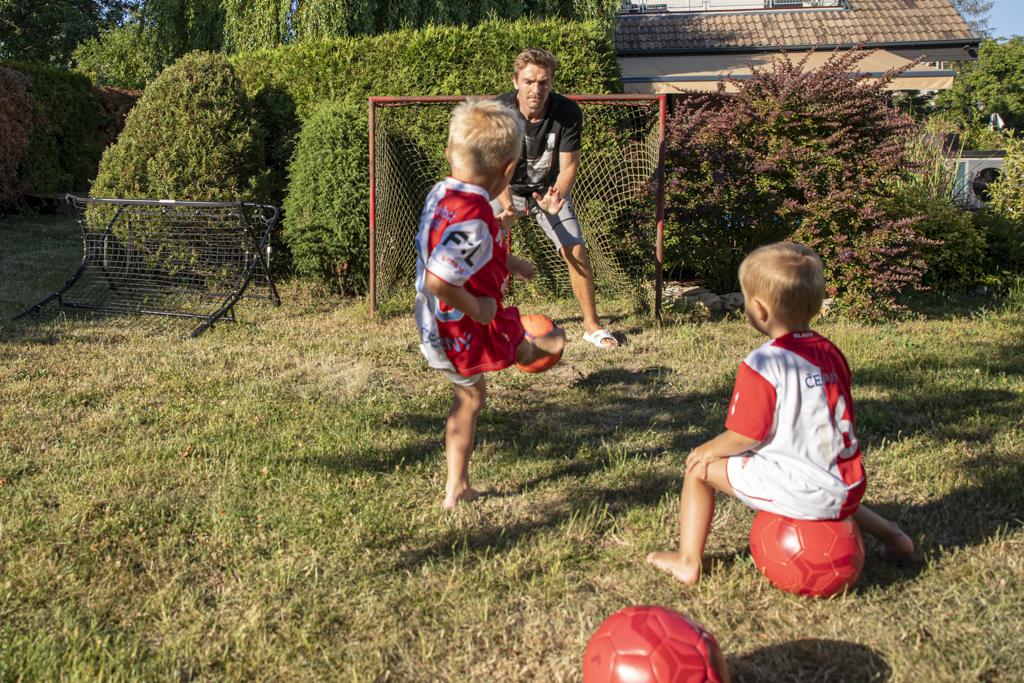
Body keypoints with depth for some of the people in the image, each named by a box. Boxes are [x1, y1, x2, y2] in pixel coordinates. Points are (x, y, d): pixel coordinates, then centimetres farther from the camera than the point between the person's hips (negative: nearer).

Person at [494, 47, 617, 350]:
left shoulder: (568, 112, -22)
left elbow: (568, 166, -18)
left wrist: (556, 196, -39)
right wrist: (506, 203, -41)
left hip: (550, 190, 1)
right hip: (505, 189, 0)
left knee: (576, 251, -9)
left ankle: (592, 324, 8)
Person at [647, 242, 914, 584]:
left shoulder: (762, 364, -18)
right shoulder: (830, 352, 5)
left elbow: (746, 436, -16)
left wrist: (709, 450, 3)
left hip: (800, 493, -7)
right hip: (847, 487, 8)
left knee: (699, 469, 7)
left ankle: (688, 561, 12)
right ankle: (889, 533, 38)